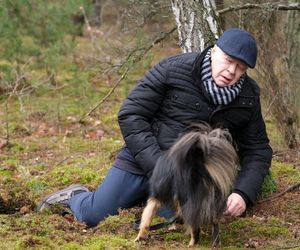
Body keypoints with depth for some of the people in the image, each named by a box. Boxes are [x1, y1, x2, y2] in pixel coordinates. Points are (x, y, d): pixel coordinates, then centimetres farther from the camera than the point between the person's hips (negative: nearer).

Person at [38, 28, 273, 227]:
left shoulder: (248, 97, -4)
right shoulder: (175, 69, -14)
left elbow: (258, 150, 4)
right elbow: (131, 115, -12)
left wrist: (243, 193, -15)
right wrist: (157, 166, -20)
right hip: (143, 162, -3)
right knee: (92, 215, -4)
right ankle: (74, 196, 33)